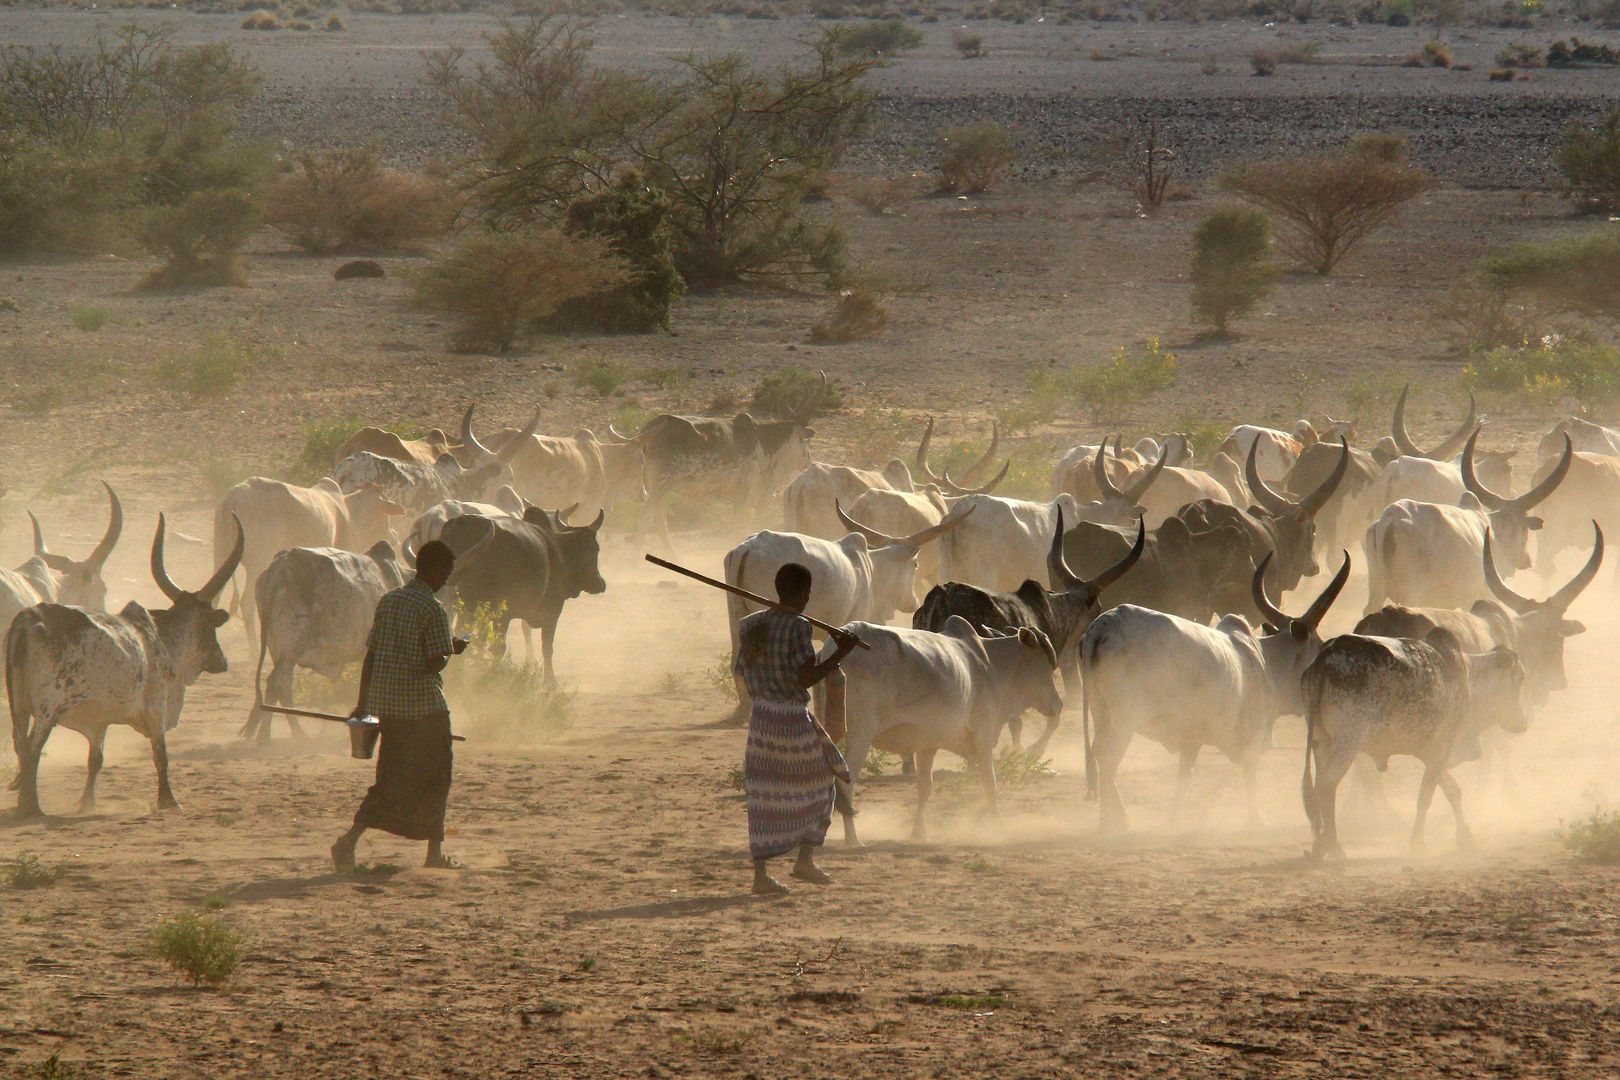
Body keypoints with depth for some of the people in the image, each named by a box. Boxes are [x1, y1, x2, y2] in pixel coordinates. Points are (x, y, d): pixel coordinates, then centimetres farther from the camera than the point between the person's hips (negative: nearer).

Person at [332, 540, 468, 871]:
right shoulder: (432, 609, -12)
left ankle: (351, 838, -7)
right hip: (424, 706, -6)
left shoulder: (388, 601, 9)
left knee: (389, 781, 11)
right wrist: (452, 649, 5)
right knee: (434, 779, 10)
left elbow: (370, 655, 10)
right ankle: (435, 852, 15)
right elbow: (435, 663, -17)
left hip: (385, 704, 6)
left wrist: (363, 703, 14)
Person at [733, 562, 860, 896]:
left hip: (761, 715, 5)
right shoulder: (798, 627, -14)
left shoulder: (752, 626, 6)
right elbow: (806, 678, -20)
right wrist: (840, 654, -14)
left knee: (764, 799, 8)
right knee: (817, 784, 17)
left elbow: (744, 676, 12)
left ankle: (761, 874, 2)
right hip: (795, 719, -5)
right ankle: (805, 858, 13)